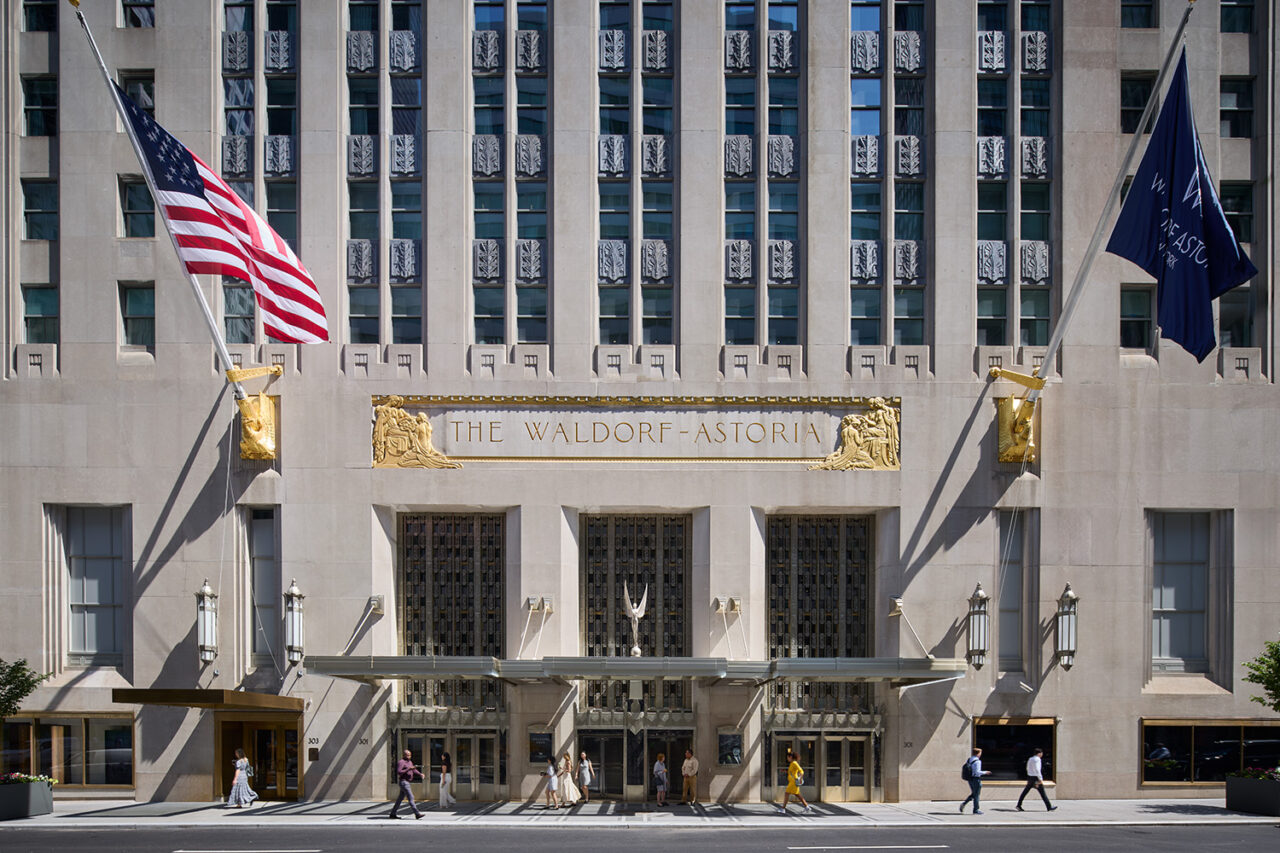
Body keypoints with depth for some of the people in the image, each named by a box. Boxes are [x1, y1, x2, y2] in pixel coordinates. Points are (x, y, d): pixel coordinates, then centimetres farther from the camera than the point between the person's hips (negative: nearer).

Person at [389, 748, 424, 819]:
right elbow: (399, 772, -21)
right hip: (404, 782, -10)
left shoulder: (409, 762, 18)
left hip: (408, 783, 10)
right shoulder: (401, 762, -11)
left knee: (400, 798, 13)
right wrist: (408, 769, -25)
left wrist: (420, 774, -1)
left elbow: (414, 771, 17)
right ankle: (417, 814, -16)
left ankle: (393, 814, 19)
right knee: (411, 798, -12)